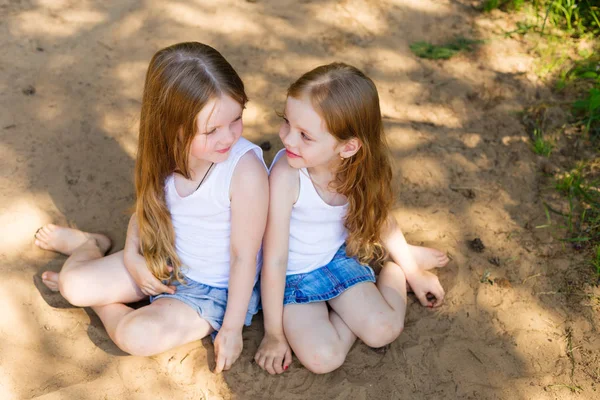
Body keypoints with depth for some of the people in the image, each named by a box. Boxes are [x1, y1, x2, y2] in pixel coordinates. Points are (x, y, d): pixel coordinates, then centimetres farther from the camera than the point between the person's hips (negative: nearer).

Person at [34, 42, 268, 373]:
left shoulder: (246, 169, -32)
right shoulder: (166, 155, -14)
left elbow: (245, 256, -24)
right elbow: (147, 206, 6)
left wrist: (232, 328, -17)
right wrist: (131, 257, -10)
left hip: (216, 287, -5)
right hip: (163, 261, 5)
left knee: (138, 335, -26)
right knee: (74, 285, -4)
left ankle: (102, 304, 8)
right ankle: (88, 244, 32)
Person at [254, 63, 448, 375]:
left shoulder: (362, 167, -19)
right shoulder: (285, 175, -32)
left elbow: (382, 218, 3)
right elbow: (274, 259, -25)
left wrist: (413, 272, 13)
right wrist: (273, 334, -16)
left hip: (339, 257, 3)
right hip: (292, 275, -3)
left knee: (383, 331, -13)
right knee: (322, 358, -20)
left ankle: (396, 266, 15)